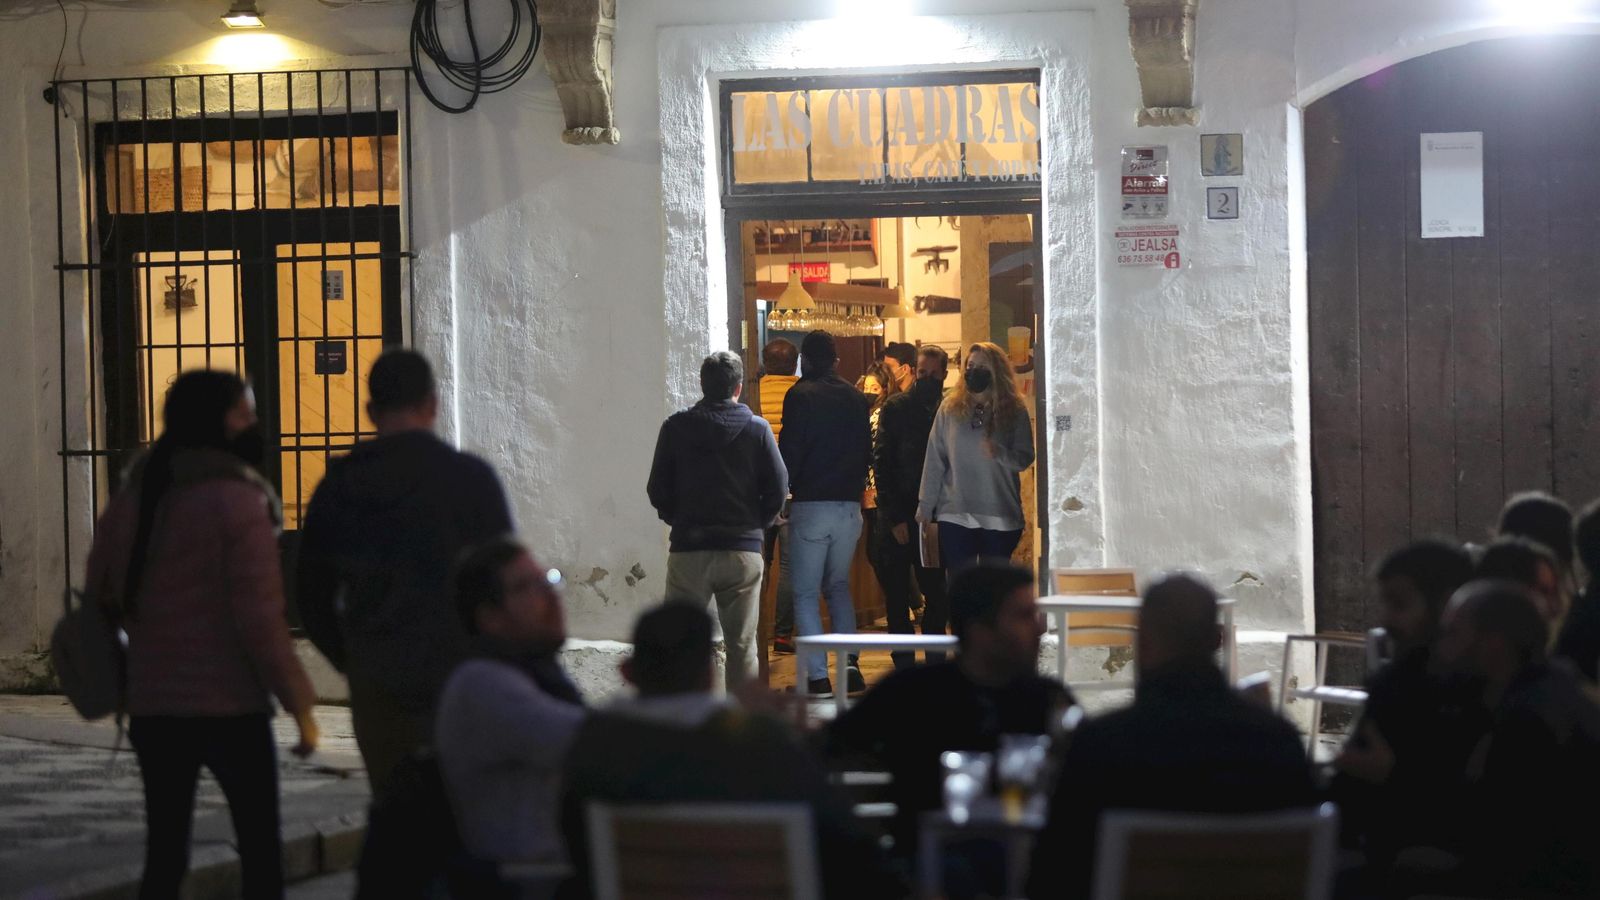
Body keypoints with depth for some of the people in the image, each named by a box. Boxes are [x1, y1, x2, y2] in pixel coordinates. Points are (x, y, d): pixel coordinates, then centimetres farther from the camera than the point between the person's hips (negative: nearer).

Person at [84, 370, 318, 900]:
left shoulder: (131, 499, 7)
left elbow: (100, 594, 12)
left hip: (152, 709, 6)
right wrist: (301, 705, -10)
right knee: (261, 855, 5)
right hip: (231, 709, -6)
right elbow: (260, 619, -16)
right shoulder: (238, 502, -12)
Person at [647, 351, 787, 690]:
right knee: (742, 644, 5)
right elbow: (778, 487, -2)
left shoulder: (676, 427, 1)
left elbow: (657, 490, 1)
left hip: (688, 550, 0)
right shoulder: (757, 429, -1)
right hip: (743, 551, 0)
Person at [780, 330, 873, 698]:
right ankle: (850, 668, 12)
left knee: (806, 594, 1)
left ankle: (818, 677, -5)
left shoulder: (800, 396, -8)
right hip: (850, 505, 5)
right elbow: (866, 450, 13)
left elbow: (790, 452, -11)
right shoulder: (855, 398, 9)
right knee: (839, 587, 19)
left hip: (811, 505, -5)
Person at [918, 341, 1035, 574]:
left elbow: (1025, 459, -2)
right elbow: (934, 460, 4)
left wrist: (998, 453, -22)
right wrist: (925, 505, 3)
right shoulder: (950, 409, 4)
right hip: (955, 516, 1)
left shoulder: (1014, 412, 2)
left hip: (1000, 518, 0)